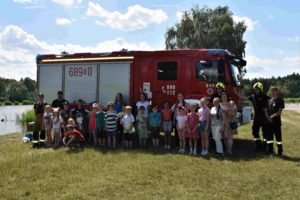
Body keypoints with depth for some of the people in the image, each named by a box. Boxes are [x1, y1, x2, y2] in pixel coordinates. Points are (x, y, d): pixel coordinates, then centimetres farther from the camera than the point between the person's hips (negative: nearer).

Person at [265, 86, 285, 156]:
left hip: (276, 121, -5)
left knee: (278, 136, 0)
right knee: (269, 136, 10)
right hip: (269, 121, 5)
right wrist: (268, 117, -4)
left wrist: (272, 116, -15)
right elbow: (266, 110, 12)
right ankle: (270, 151, 20)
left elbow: (279, 112, -10)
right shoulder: (269, 100, 12)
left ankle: (280, 151, 8)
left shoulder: (280, 100, -4)